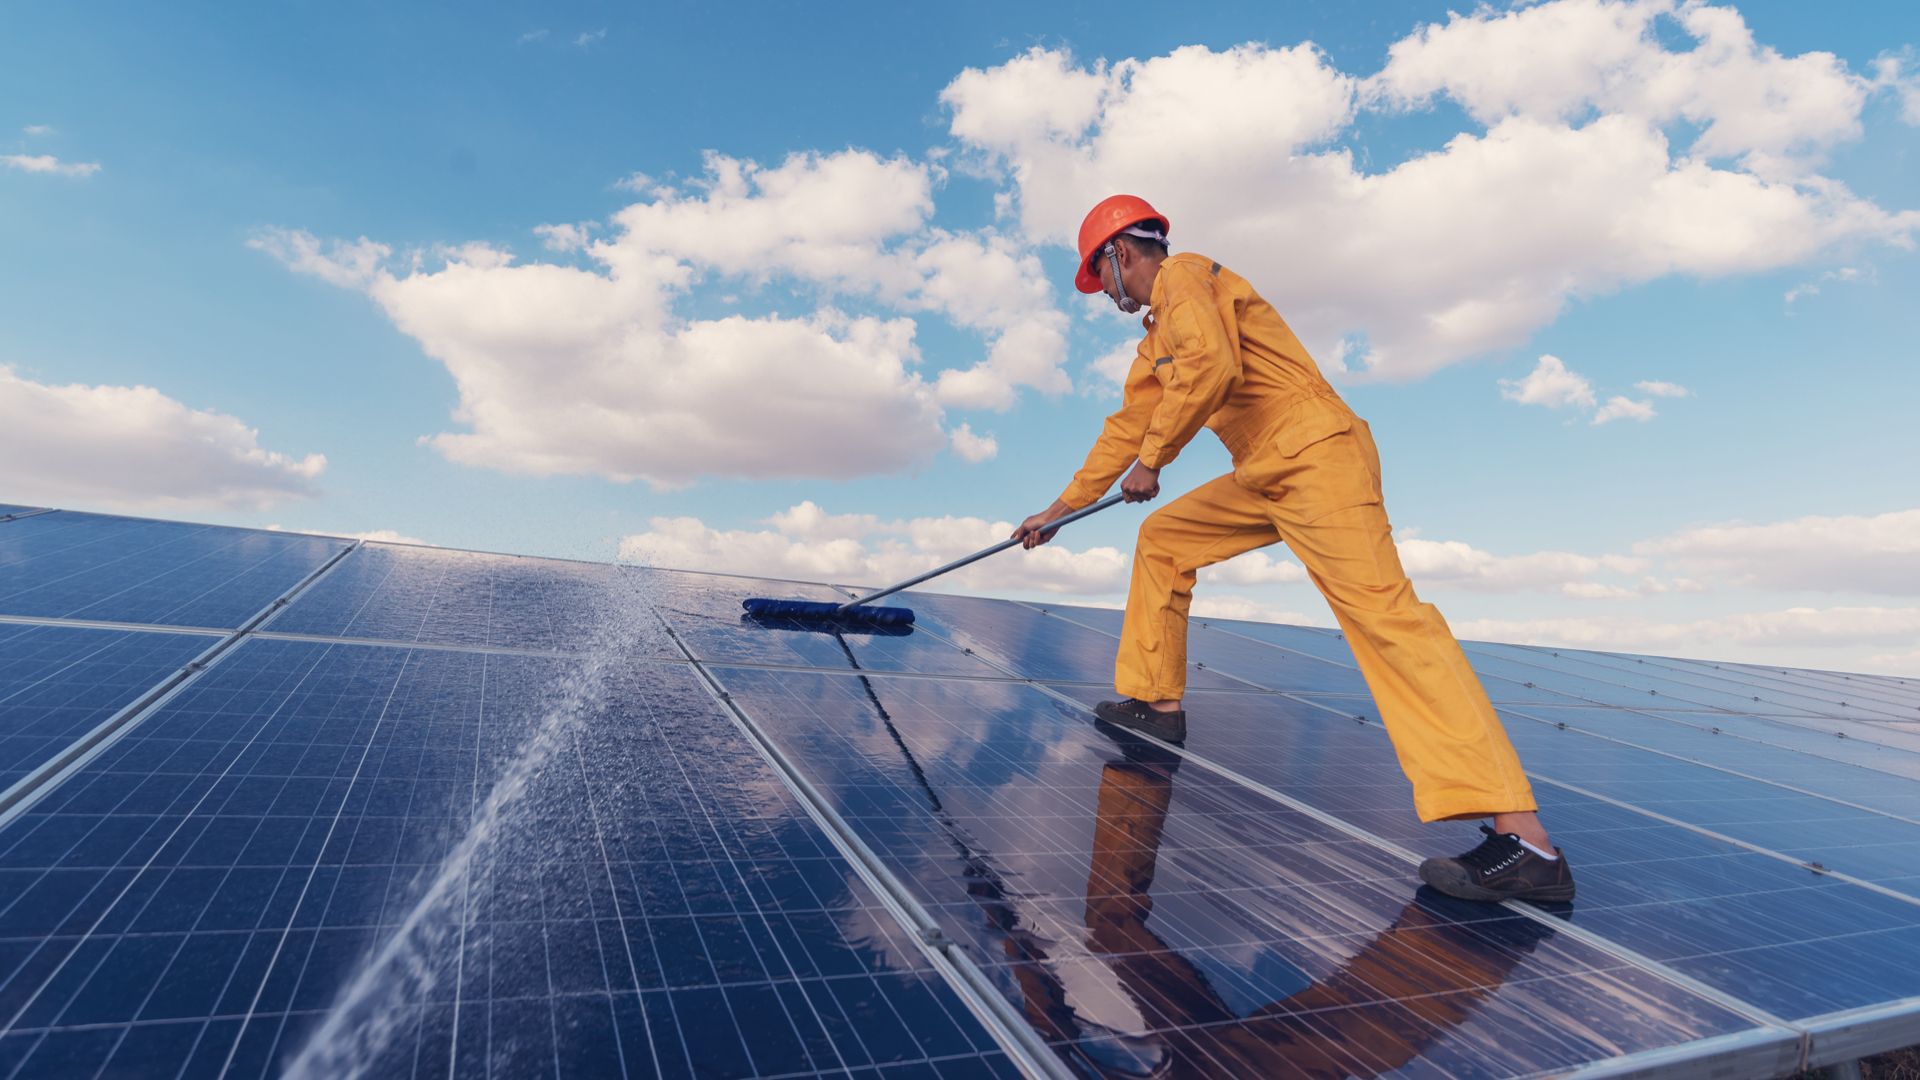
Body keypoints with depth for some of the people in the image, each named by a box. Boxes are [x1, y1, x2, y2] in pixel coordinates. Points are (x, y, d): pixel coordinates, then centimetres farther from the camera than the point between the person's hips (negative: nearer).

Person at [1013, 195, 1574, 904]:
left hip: (1317, 454, -10)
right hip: (1264, 476, 10)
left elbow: (1213, 367, -24)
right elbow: (1128, 425, 31)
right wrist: (1063, 507, 34)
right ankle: (1156, 703, 23)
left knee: (1380, 608, -22)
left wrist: (1152, 459, -12)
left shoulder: (1183, 276, -4)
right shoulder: (1158, 334, 26)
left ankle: (1525, 843, -26)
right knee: (1161, 538, 17)